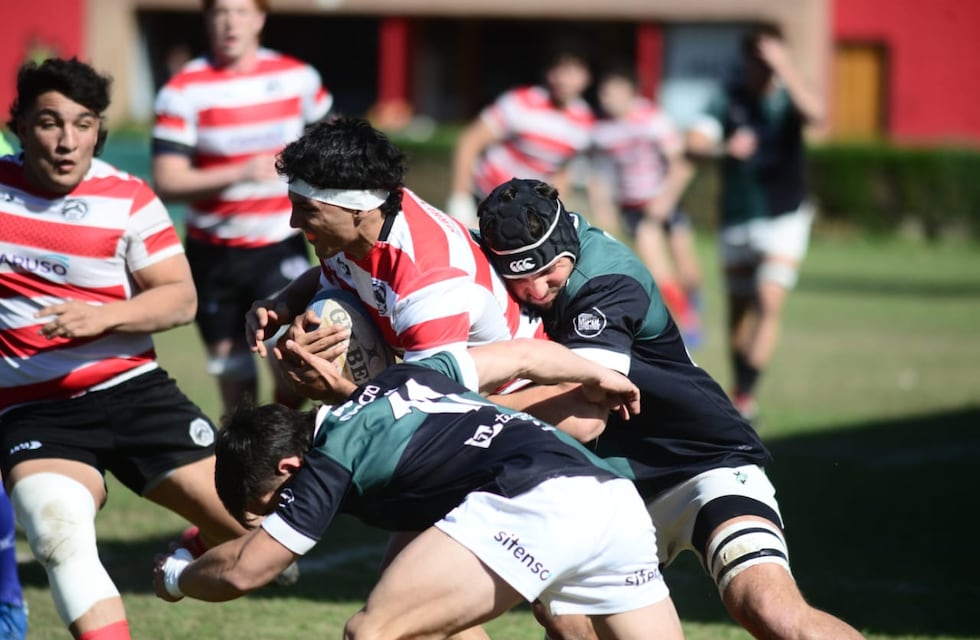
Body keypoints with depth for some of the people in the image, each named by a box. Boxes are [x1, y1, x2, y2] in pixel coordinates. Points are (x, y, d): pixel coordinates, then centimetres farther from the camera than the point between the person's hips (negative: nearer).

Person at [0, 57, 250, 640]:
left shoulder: (127, 200, -3)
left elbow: (180, 298, -6)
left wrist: (104, 315, -22)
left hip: (132, 390, 1)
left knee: (245, 522, -4)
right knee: (60, 538, -30)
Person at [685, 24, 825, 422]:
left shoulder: (787, 99, -4)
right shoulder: (730, 101, -2)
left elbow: (815, 113, -26)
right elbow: (695, 141, -12)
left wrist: (785, 67, -30)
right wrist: (726, 147, -33)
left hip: (785, 218, -2)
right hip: (737, 222, 2)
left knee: (769, 303, -16)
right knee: (739, 311, 11)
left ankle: (745, 396, -17)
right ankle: (740, 394, 25)